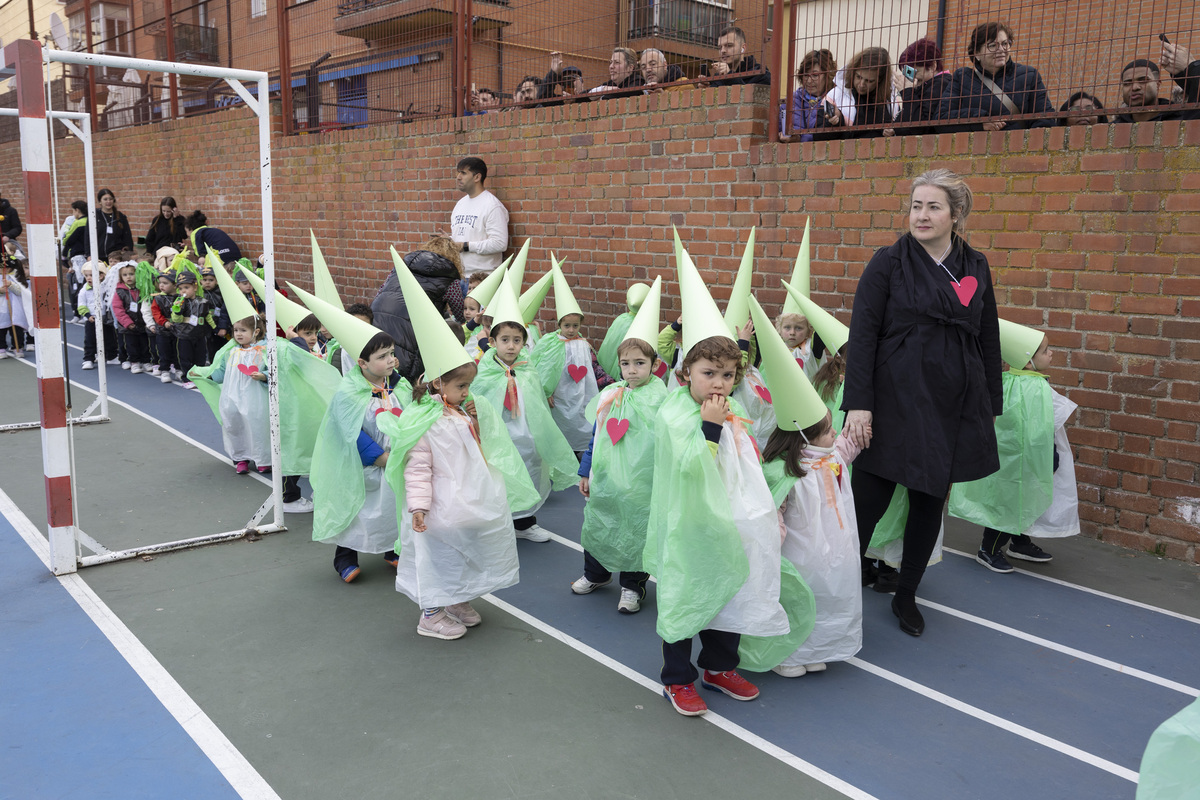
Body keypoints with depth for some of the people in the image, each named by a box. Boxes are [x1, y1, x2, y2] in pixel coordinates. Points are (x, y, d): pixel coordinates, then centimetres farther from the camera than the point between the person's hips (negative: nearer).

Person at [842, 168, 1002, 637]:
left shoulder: (976, 269, 8)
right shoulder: (888, 263, -3)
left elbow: (989, 341, 14)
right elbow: (862, 336, -9)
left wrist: (991, 406, 11)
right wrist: (858, 404, -16)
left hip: (954, 407, 4)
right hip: (896, 402, -4)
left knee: (930, 504, 12)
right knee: (867, 504, -3)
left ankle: (906, 598, 28)